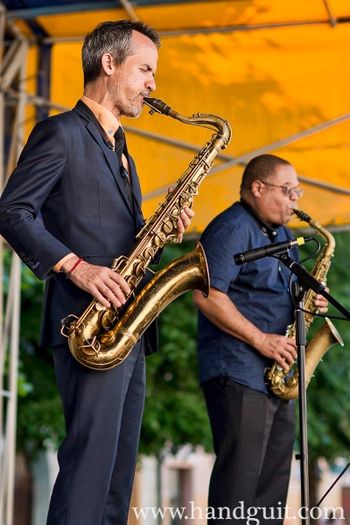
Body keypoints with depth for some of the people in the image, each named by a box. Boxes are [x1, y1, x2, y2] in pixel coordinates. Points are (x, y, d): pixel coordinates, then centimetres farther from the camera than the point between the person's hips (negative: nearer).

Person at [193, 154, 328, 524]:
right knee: (240, 473, -9)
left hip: (275, 373, 10)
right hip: (239, 372, -10)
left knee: (274, 471, 13)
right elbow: (206, 294, -21)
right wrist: (261, 340, -20)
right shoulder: (232, 229, -11)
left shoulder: (280, 233, 19)